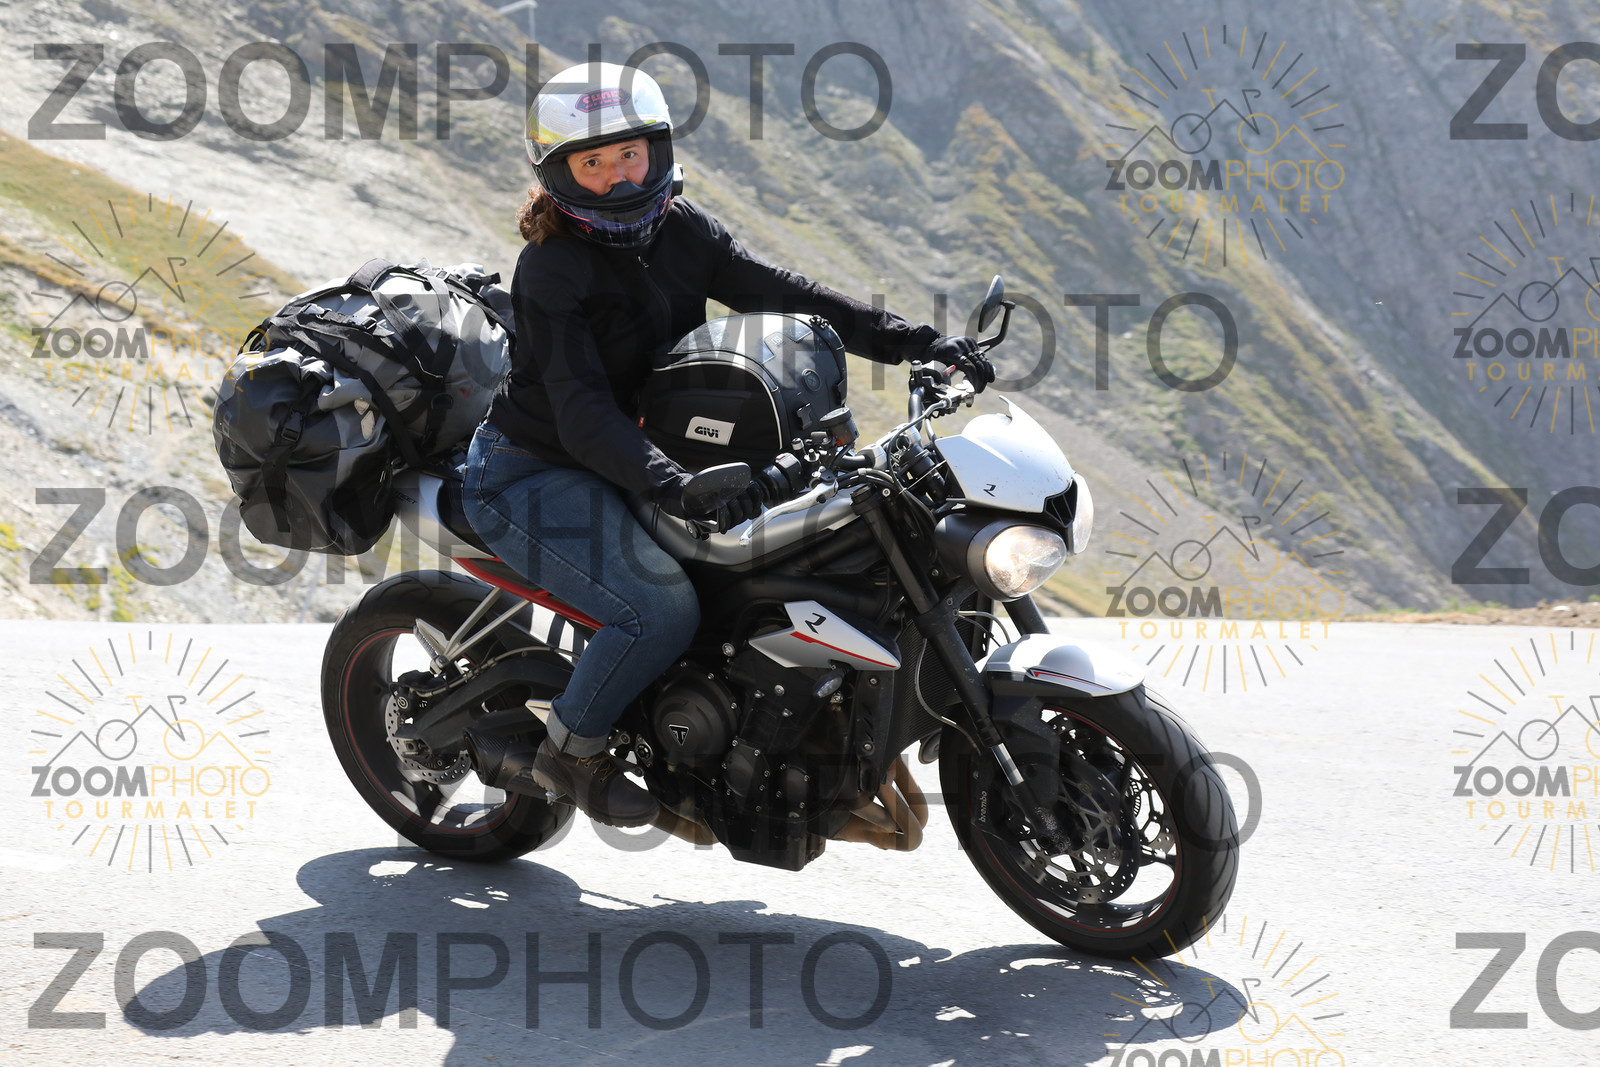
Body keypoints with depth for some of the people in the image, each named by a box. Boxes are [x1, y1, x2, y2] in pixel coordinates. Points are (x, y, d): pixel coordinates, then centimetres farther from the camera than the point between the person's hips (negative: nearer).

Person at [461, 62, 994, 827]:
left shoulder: (678, 230, 1)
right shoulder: (552, 268, -20)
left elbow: (774, 293, -2)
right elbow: (581, 409, -30)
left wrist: (910, 341, -13)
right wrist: (672, 485, -45)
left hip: (625, 467, 8)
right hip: (530, 476, -8)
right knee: (663, 608, -26)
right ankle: (567, 754, -2)